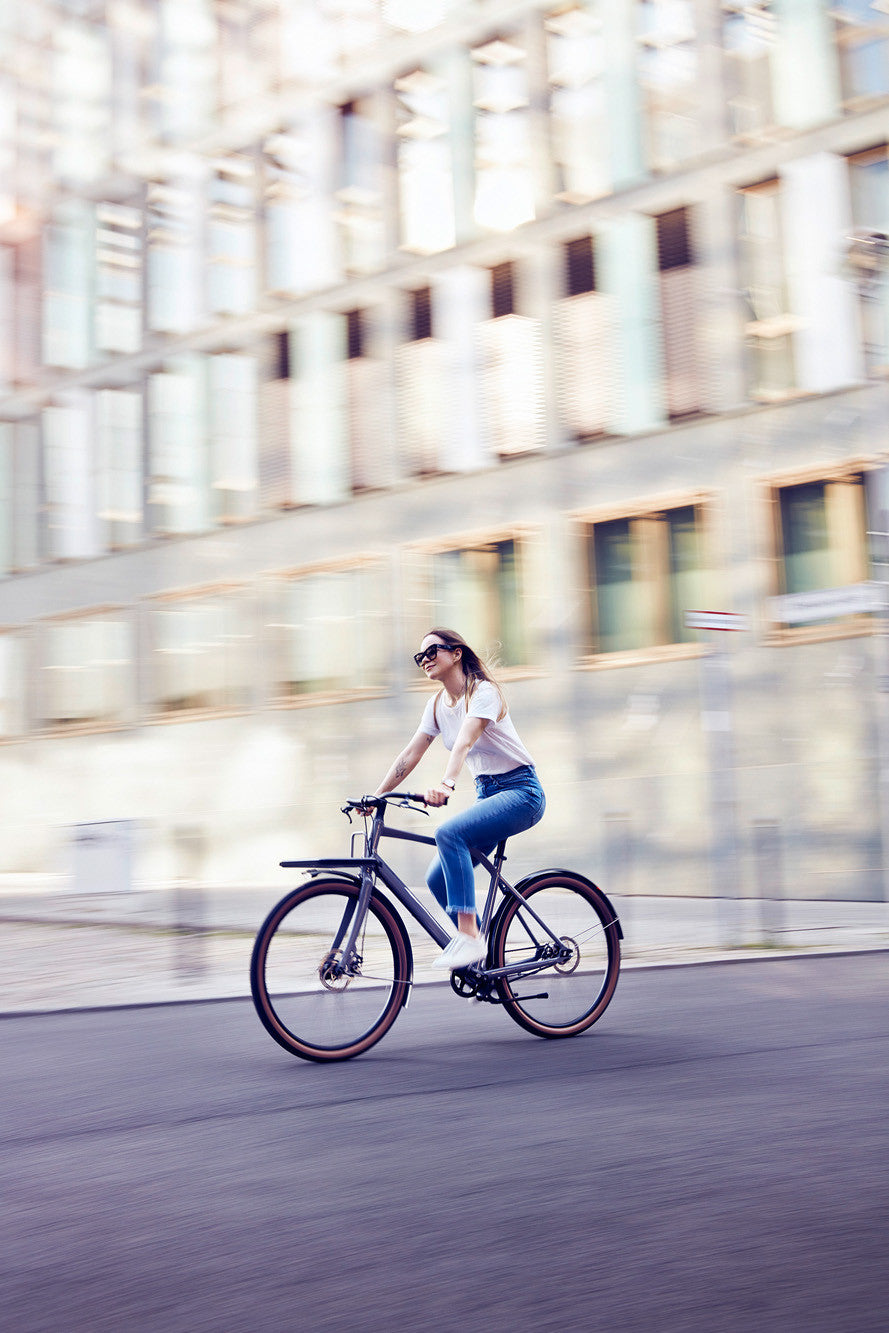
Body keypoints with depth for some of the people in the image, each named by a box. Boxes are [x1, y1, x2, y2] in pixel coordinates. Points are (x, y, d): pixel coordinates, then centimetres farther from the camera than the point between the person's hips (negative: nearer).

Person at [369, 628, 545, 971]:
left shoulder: (483, 691, -16)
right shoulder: (437, 704, 7)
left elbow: (464, 742, -33)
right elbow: (410, 754, 5)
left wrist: (446, 784, -48)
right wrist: (375, 796, -2)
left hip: (520, 791, -8)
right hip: (487, 793, 8)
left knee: (449, 833, -32)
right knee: (438, 879, -3)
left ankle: (469, 936, -30)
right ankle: (483, 953, 11)